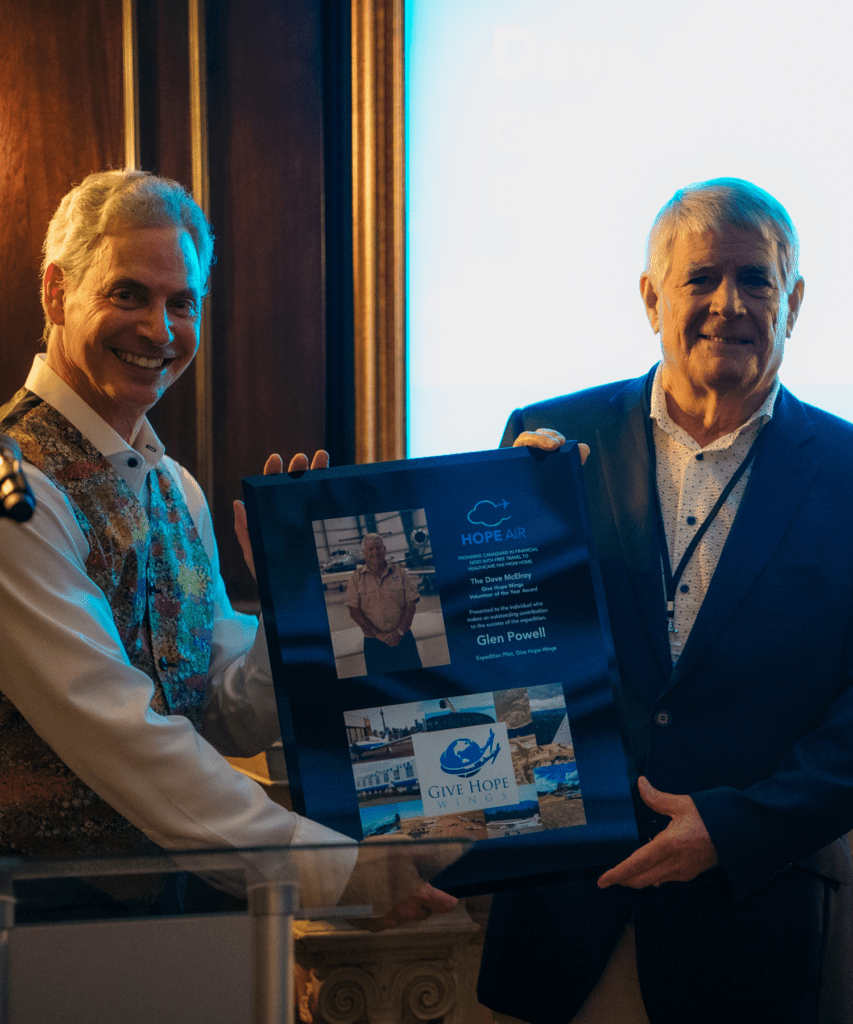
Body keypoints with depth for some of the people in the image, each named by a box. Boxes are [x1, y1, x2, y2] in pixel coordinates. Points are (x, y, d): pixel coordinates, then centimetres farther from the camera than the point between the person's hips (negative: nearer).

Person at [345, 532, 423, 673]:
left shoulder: (399, 572, 6)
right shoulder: (357, 577, 3)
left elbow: (411, 604, 2)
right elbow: (354, 611, -3)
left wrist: (400, 632, -13)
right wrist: (379, 634, -12)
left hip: (402, 639, 1)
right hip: (374, 643, -1)